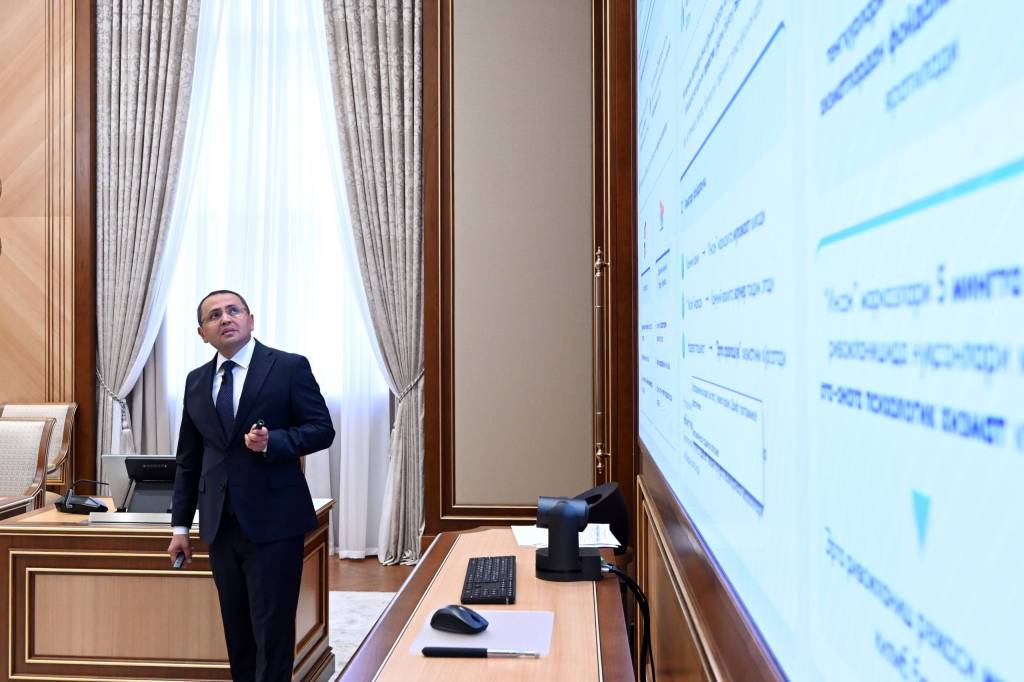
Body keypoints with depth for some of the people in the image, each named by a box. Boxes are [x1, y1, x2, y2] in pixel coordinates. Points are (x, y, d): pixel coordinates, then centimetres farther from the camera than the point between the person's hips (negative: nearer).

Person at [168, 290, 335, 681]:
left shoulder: (289, 367, -4)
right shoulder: (196, 381, 12)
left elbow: (322, 429, -6)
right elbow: (188, 460, 15)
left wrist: (272, 442, -22)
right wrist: (180, 525, 13)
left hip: (272, 521, -5)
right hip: (221, 526, 5)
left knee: (272, 632, -1)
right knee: (237, 632, 14)